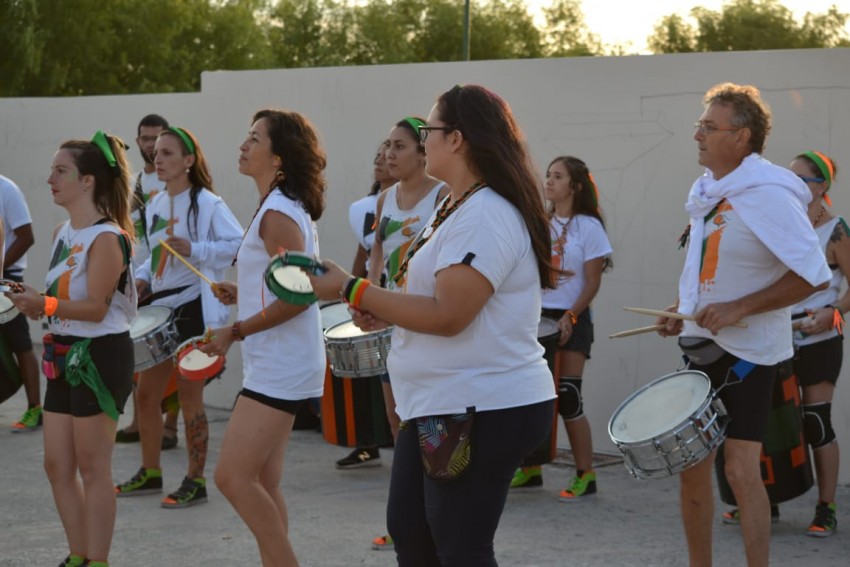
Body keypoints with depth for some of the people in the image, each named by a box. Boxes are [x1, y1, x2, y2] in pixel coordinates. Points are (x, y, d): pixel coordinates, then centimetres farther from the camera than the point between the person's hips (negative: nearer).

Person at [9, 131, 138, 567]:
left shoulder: (106, 237, -16)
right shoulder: (62, 233, 11)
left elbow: (96, 307, -22)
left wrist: (45, 304, -33)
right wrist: (36, 303, 5)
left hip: (100, 355, -9)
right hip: (65, 356, 9)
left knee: (92, 467, -1)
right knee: (57, 465, 11)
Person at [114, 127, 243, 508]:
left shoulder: (206, 203, -10)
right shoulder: (155, 205, 12)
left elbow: (240, 245, -17)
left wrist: (194, 250, -25)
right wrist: (143, 278, 6)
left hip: (194, 308, -8)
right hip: (160, 306, 8)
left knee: (189, 395, -4)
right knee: (146, 393, 10)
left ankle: (195, 481, 5)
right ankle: (150, 473, 25)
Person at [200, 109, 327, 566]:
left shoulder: (277, 214, -16)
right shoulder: (288, 208, 15)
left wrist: (234, 332, -18)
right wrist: (245, 294, 10)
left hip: (279, 368, -11)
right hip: (276, 367, 11)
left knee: (233, 477, -11)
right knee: (261, 485, 12)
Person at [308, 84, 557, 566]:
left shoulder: (485, 214, -20)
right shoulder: (461, 208, 14)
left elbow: (448, 315, -26)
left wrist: (351, 289, -20)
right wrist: (387, 311, 5)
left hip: (485, 411, -11)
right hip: (438, 405, 11)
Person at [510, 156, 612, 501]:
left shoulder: (588, 227, -5)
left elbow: (593, 282, -7)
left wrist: (570, 317, -16)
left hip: (571, 320, -5)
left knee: (566, 398, -9)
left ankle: (585, 475, 1)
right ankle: (531, 469, 17)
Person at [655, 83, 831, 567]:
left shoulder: (768, 196, -19)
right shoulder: (706, 191, 6)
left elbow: (815, 276, -22)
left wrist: (738, 309, -24)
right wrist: (682, 310, 5)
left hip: (747, 351, -8)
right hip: (702, 346, 8)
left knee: (741, 469, -12)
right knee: (692, 465, 10)